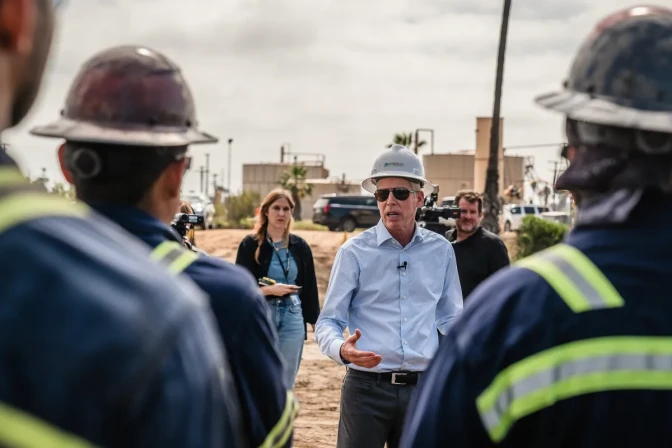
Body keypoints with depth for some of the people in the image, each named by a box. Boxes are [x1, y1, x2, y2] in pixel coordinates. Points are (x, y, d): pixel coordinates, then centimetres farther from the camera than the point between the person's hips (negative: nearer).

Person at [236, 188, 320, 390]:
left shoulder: (300, 246, 7)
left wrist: (316, 322, 9)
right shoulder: (251, 245, -3)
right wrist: (269, 290, -19)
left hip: (292, 320, 3)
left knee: (285, 386, 6)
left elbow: (309, 287, 10)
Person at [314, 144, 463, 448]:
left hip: (422, 388, 3)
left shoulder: (441, 250, 6)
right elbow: (328, 321, -3)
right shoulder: (354, 252, -4)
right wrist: (342, 350, -24)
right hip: (367, 387, -3)